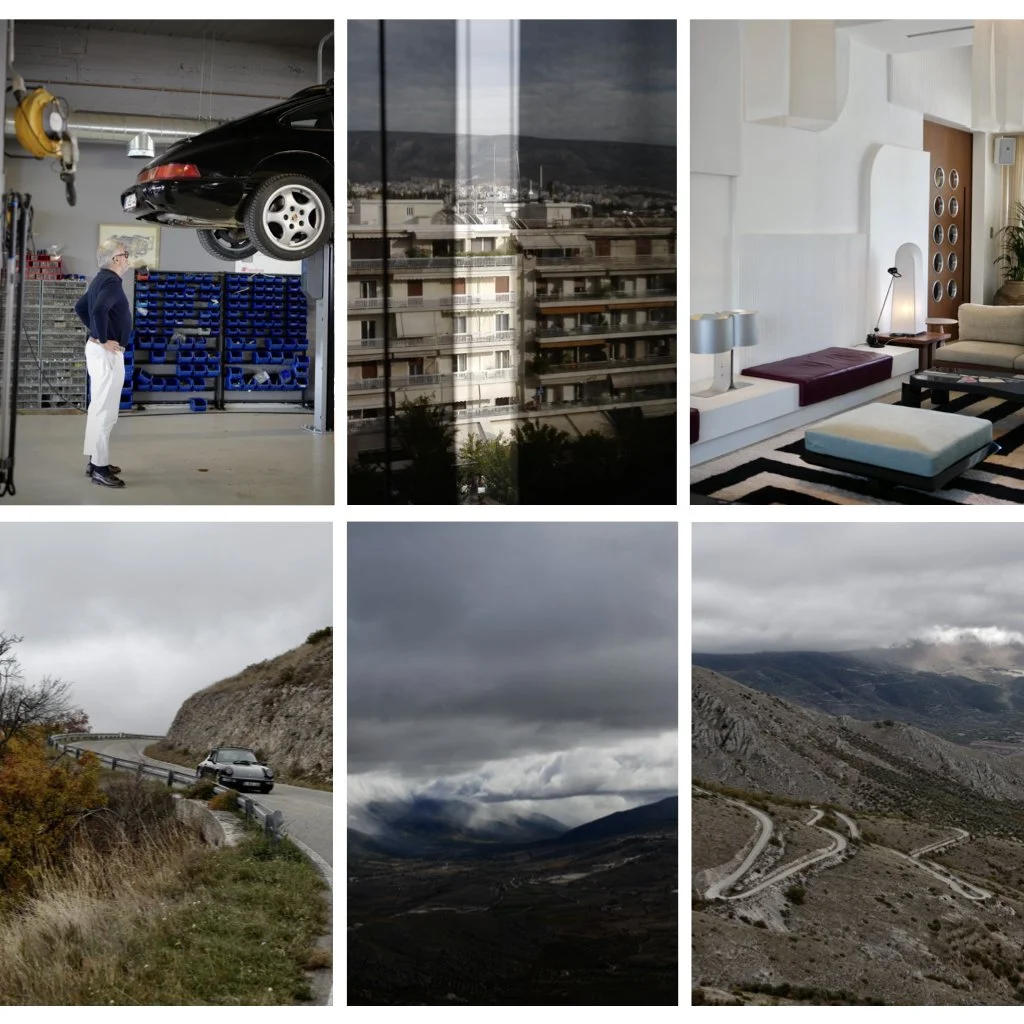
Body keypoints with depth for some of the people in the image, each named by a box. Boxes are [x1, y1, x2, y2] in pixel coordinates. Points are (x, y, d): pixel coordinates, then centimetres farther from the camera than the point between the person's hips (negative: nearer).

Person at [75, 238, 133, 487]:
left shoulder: (100, 280, 14)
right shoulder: (111, 281, -17)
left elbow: (80, 307, 25)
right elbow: (99, 309, -33)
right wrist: (104, 340, -22)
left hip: (98, 349, 10)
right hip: (108, 352, -10)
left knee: (99, 408, 15)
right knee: (105, 410, -9)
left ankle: (95, 461, 21)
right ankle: (99, 467, -8)